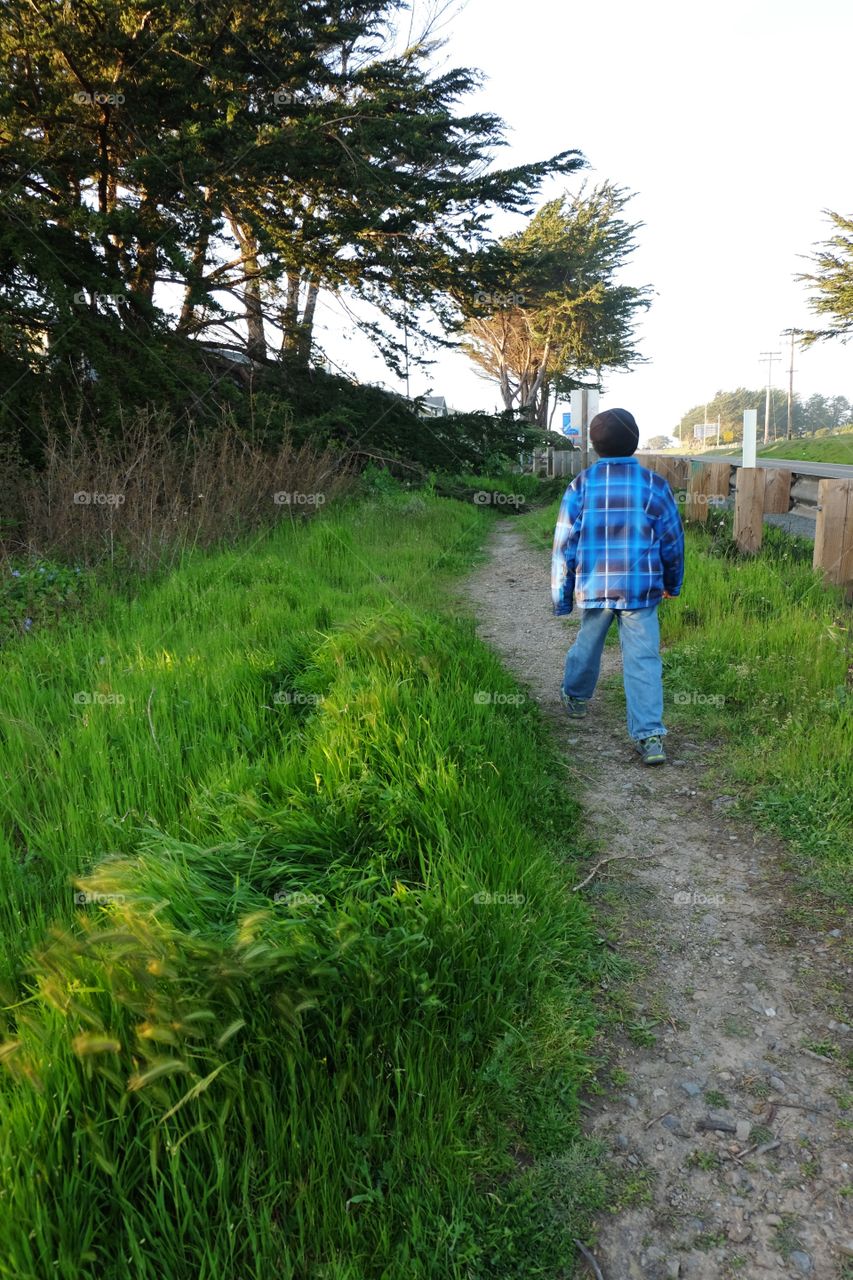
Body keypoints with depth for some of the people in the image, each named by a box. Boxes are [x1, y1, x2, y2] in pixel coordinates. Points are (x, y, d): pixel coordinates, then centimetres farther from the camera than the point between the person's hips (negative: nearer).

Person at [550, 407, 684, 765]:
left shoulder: (581, 485, -4)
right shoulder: (655, 485, -3)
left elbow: (564, 544, -2)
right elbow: (673, 541, 6)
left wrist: (561, 597, 6)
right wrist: (672, 584, 22)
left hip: (593, 586, 1)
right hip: (641, 588, -1)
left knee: (587, 644, 23)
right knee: (643, 659, -2)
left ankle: (575, 696, 46)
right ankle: (650, 736, -8)